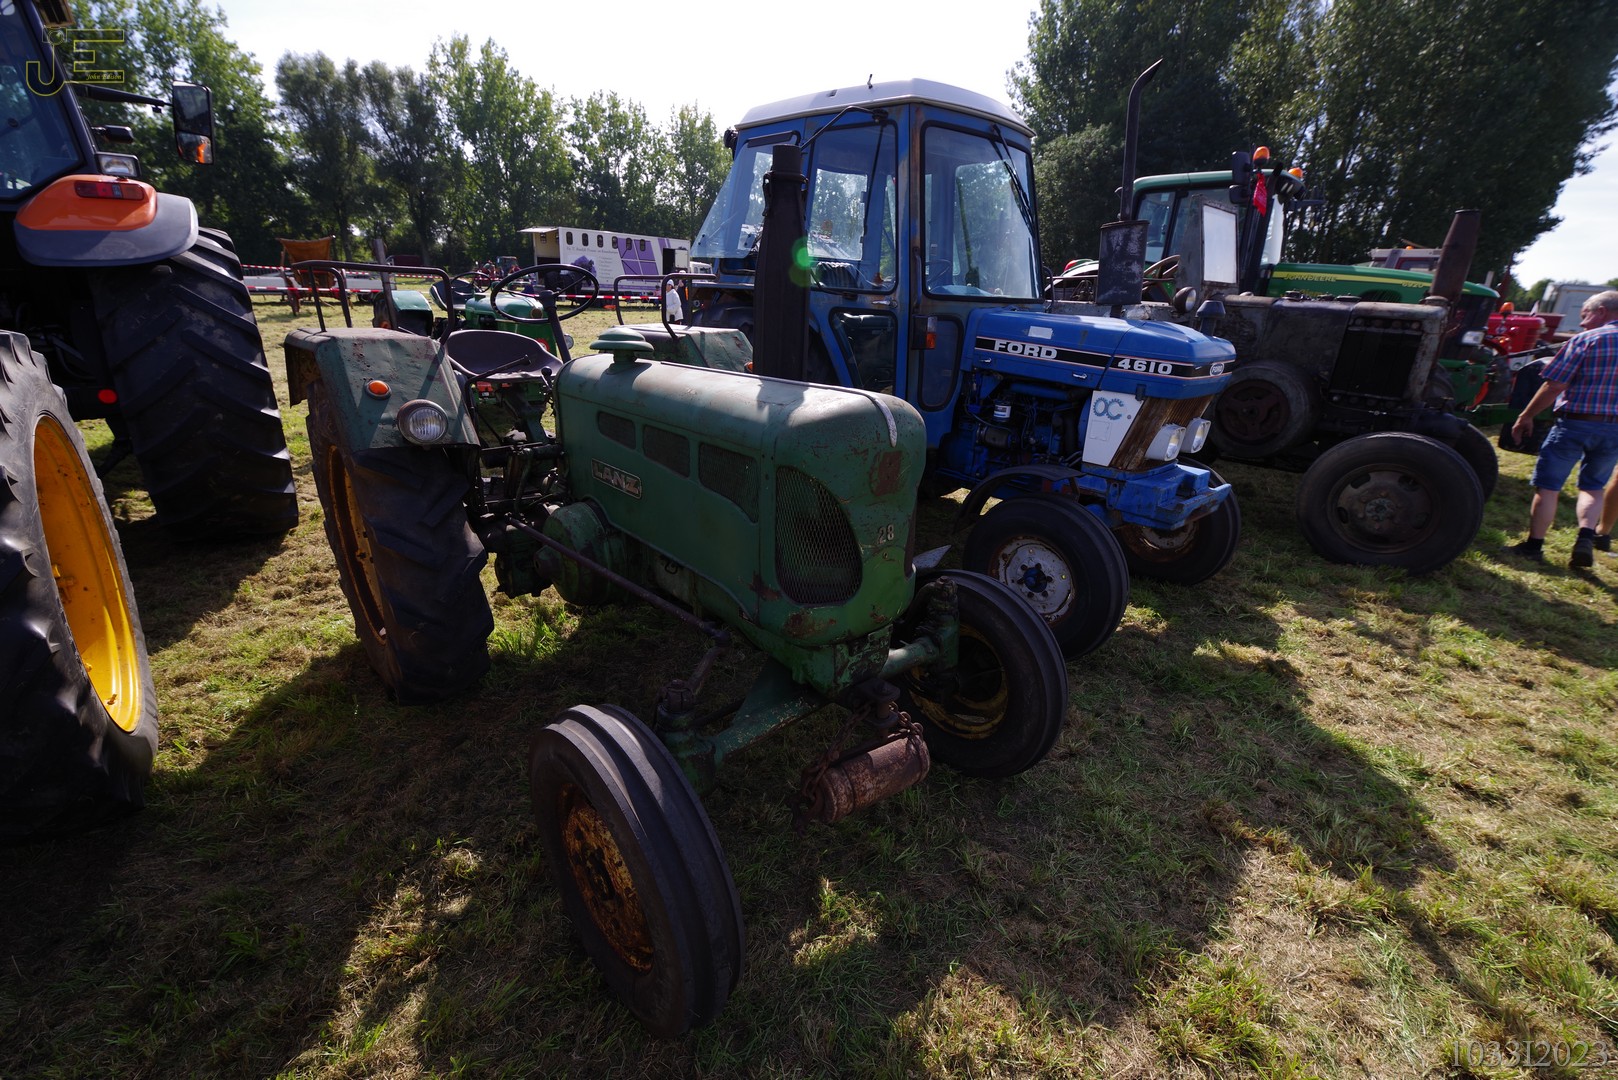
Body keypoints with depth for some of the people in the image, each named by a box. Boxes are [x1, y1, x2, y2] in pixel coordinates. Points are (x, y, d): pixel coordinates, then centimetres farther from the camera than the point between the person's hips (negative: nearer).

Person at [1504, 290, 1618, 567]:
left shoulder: (1584, 340, -9)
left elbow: (1554, 386, -14)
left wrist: (1526, 416, -5)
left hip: (1575, 423, -5)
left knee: (1547, 485, 4)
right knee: (1592, 486, 20)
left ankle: (1533, 546, 9)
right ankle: (1586, 537, 1)